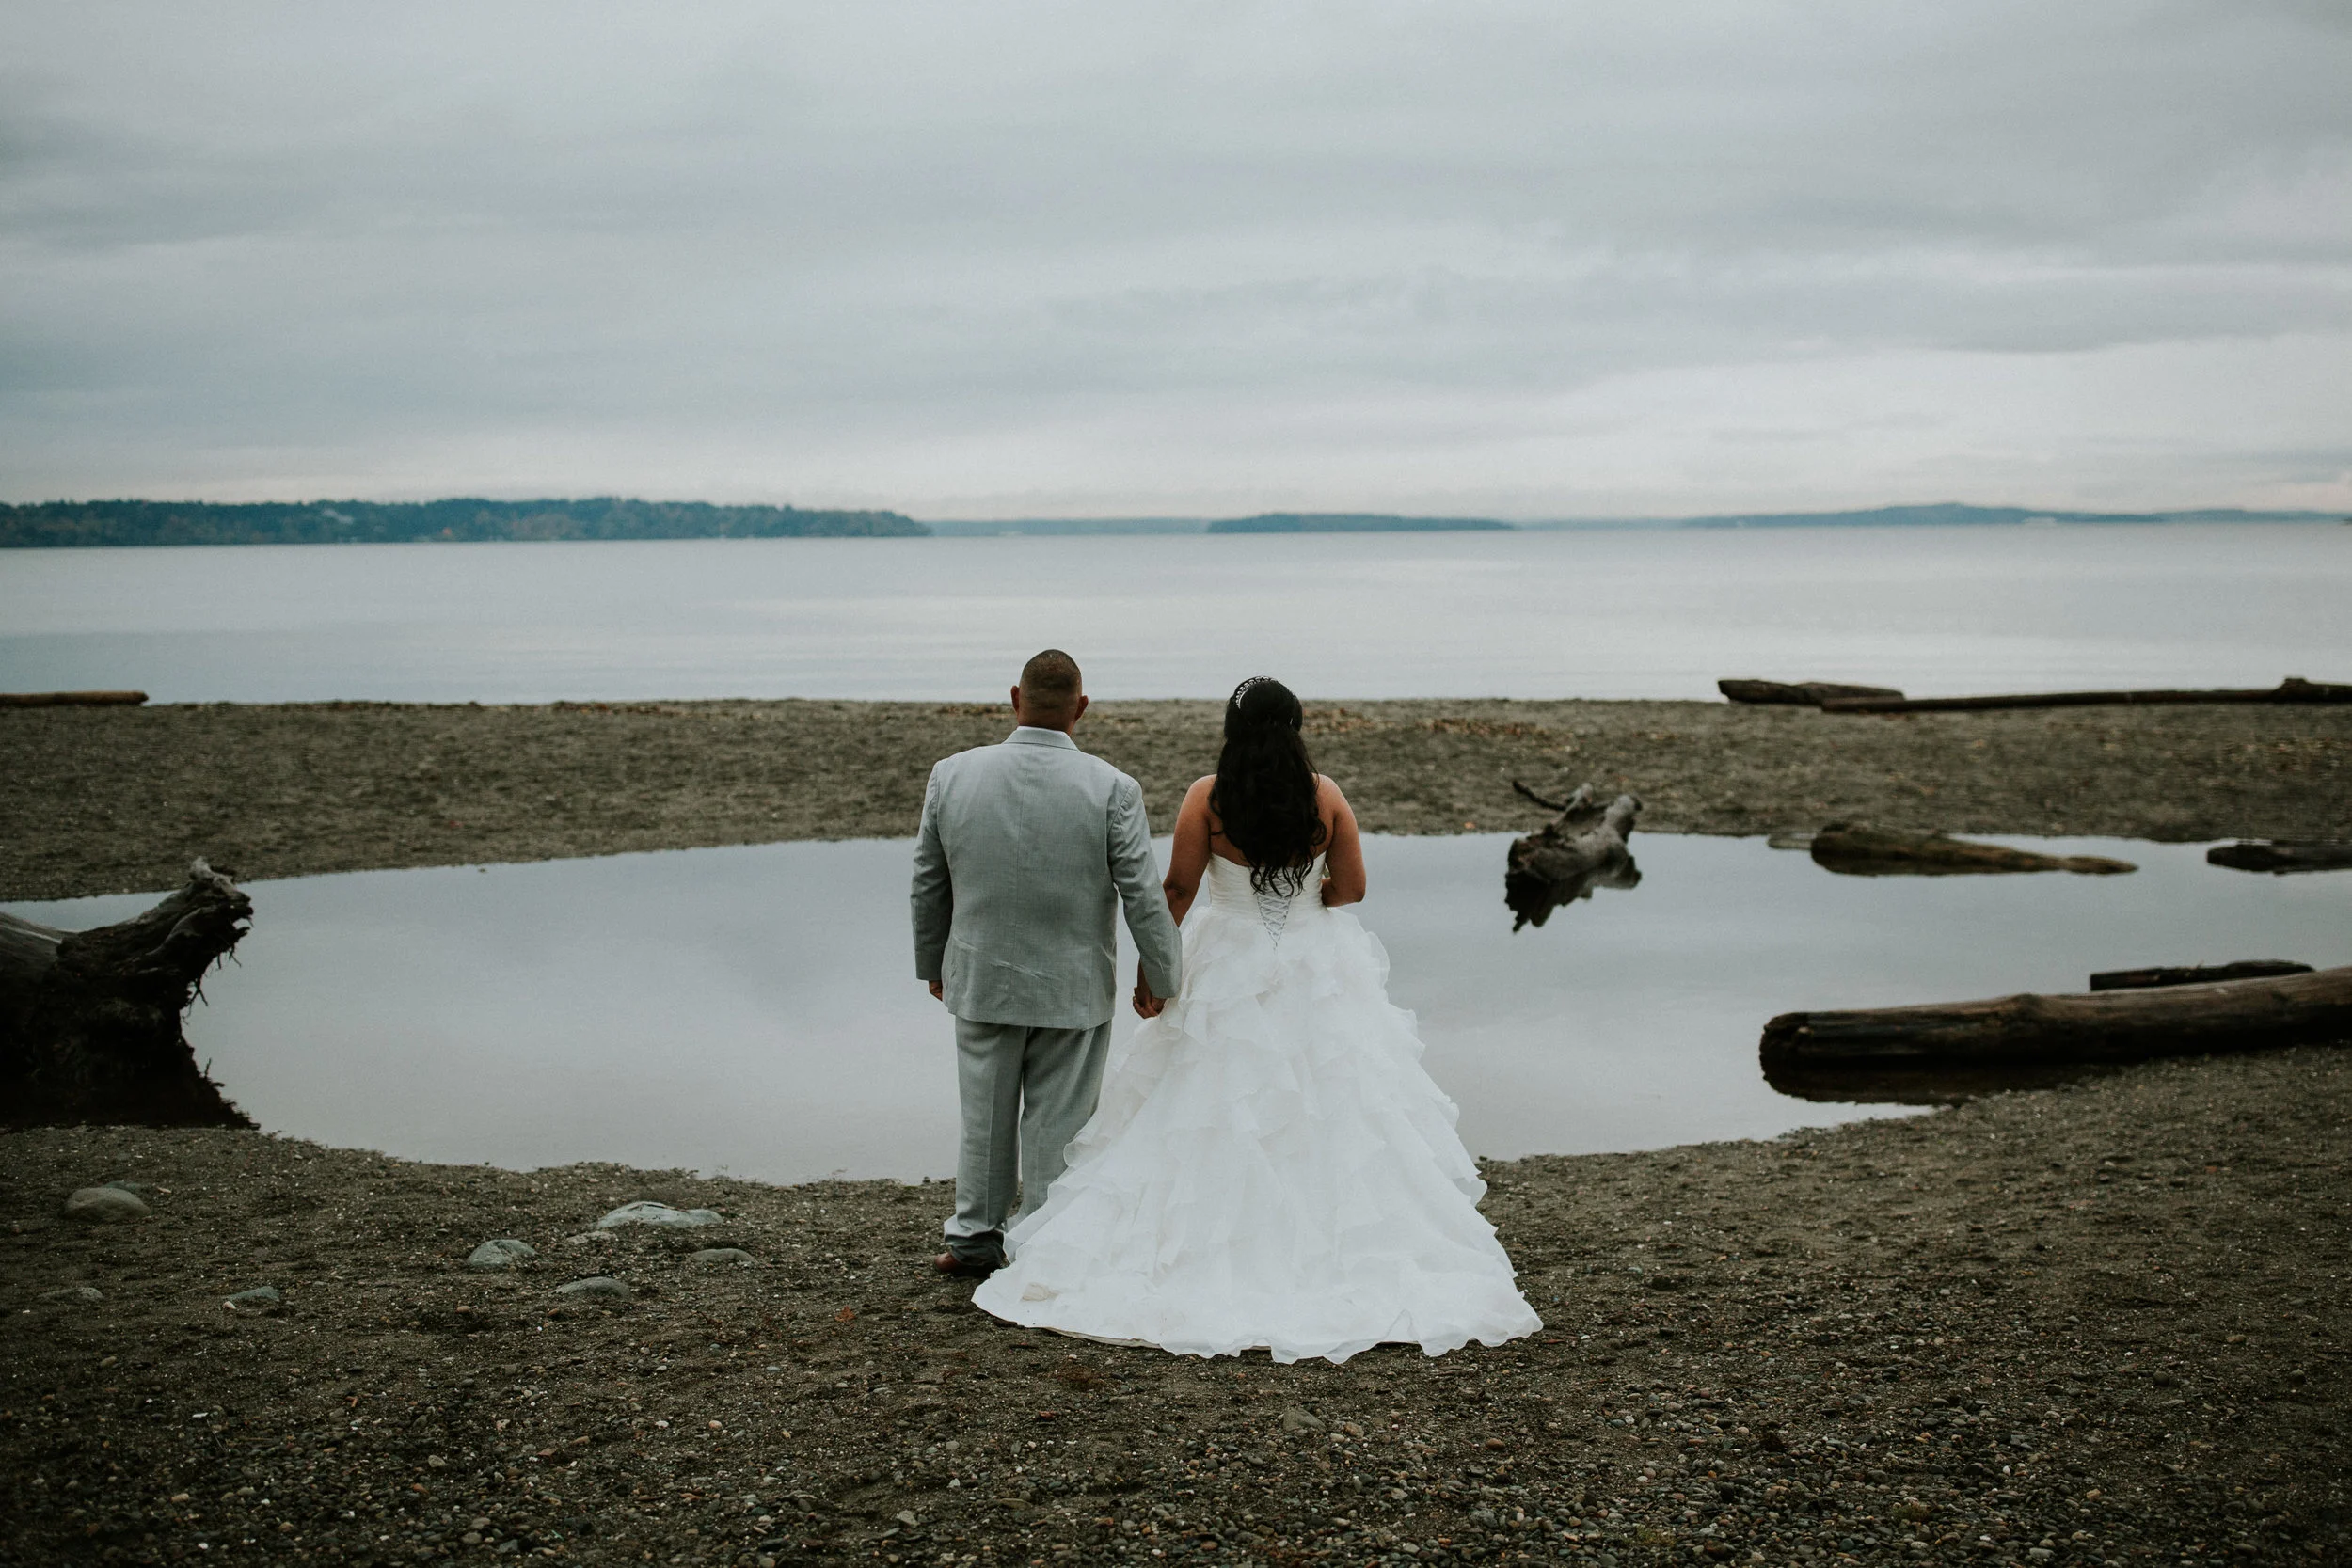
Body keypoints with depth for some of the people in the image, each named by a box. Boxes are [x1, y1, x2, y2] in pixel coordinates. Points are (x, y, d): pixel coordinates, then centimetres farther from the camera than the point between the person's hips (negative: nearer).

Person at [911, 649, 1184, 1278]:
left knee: (985, 1117, 17)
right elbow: (1144, 897, -12)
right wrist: (1163, 979, 2)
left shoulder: (952, 774, -7)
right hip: (1075, 987, -2)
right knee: (1056, 1124, 9)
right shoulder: (1112, 789, -15)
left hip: (981, 981, 2)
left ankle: (974, 1237, 31)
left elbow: (927, 884, 3)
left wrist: (932, 964, 17)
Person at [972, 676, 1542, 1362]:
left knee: (1214, 1118, 6)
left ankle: (1221, 1259, 7)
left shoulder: (1207, 798, -9)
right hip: (1316, 974, 1)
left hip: (1227, 975, -1)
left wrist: (1151, 969, 0)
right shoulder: (1327, 796, -4)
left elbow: (1178, 890, -8)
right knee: (1328, 1114, 9)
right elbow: (1350, 889, -1)